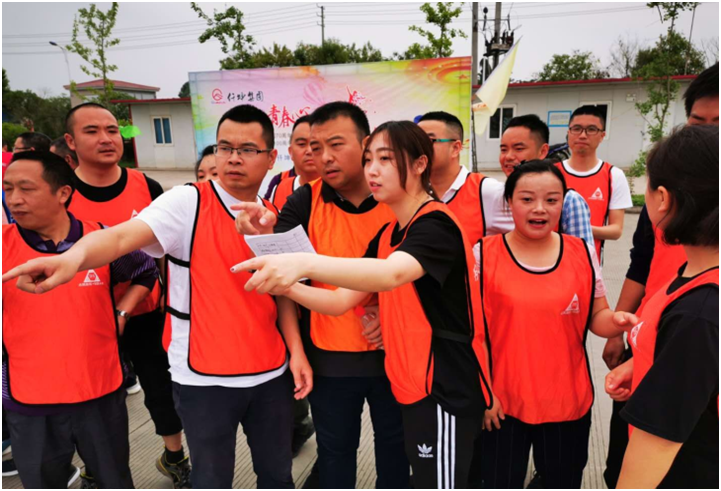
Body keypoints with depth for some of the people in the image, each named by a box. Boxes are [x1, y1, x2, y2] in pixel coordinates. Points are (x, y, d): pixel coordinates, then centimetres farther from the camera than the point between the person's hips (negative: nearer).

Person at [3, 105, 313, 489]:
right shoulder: (186, 203, -12)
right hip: (205, 378, -4)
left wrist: (296, 351, 0)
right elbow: (123, 236, -28)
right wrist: (74, 257, -48)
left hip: (272, 374, 4)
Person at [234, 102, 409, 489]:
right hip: (329, 357, 0)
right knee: (335, 449, 21)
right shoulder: (307, 201, -9)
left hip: (392, 352, 0)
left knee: (394, 442, 24)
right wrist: (262, 236, -40)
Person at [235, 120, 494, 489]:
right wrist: (288, 287, -13)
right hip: (412, 386, 9)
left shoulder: (436, 224, -17)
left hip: (446, 389, -8)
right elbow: (341, 301, 4)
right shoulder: (387, 234, 10)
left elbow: (392, 274, -39)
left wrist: (304, 263, -51)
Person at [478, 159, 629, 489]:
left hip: (569, 401, 2)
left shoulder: (582, 254, -3)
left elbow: (597, 318, 5)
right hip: (501, 402, -2)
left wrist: (617, 321, -18)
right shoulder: (483, 255, -10)